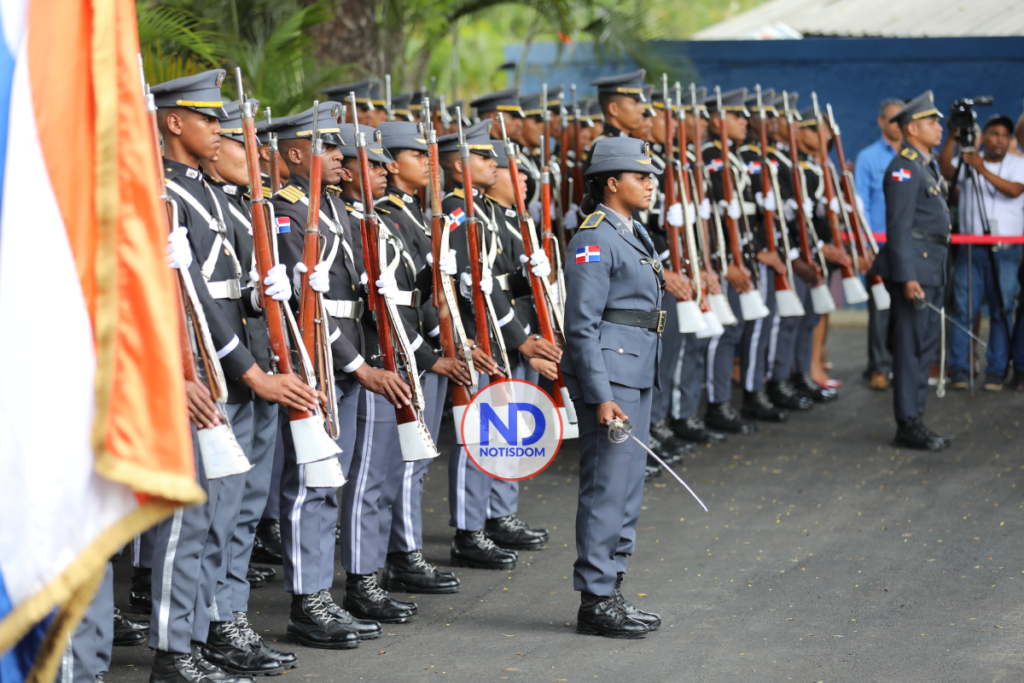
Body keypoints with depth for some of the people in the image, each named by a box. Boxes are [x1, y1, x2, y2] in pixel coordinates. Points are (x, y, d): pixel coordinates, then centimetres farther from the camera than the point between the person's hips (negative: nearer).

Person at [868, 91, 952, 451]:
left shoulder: (928, 165, 18)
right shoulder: (903, 168, -13)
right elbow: (898, 227, -18)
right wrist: (907, 276, -23)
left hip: (932, 268, 10)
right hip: (914, 267, -10)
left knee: (925, 346, 12)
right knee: (911, 346, -7)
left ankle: (915, 419, 18)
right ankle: (908, 425, -4)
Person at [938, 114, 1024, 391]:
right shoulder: (968, 162, 9)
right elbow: (945, 169, -9)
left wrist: (983, 170, -19)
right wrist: (952, 138, -21)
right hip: (970, 248, 0)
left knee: (1001, 311, -1)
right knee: (963, 308, -3)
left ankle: (996, 371, 4)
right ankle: (958, 369, 1)